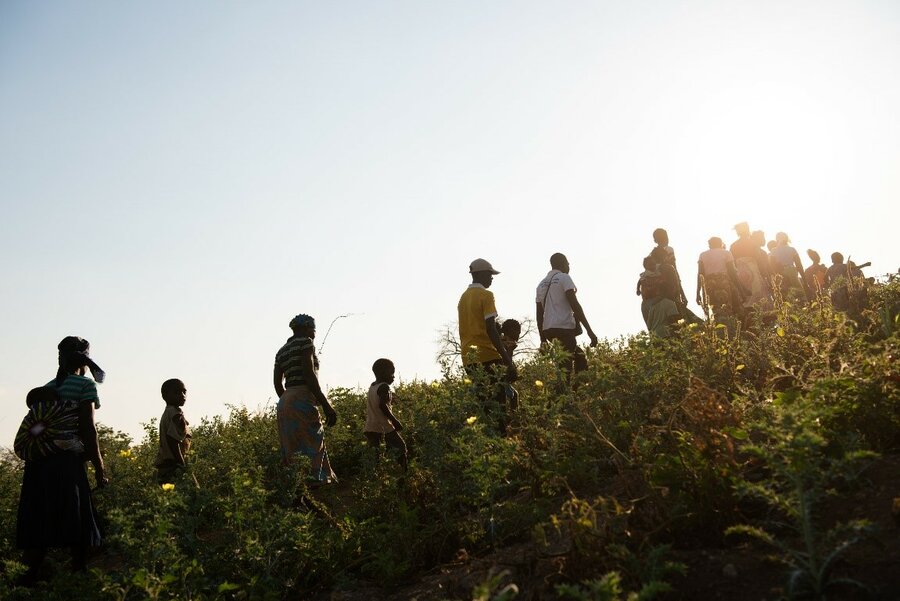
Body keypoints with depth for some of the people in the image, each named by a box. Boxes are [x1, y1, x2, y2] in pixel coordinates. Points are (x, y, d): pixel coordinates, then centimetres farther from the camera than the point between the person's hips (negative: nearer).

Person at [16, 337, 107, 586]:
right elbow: (87, 428, -7)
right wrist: (100, 468, -4)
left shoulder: (45, 388, 18)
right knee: (76, 520, -1)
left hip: (36, 462, 6)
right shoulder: (85, 384, 0)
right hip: (67, 461, -6)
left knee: (38, 519, 7)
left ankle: (32, 575, 6)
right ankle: (79, 572, -2)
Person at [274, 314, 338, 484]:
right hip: (302, 399, -8)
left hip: (284, 402, 9)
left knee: (290, 454, 6)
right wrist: (326, 404, -17)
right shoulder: (305, 342, 0)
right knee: (316, 448, -13)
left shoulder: (282, 351, 23)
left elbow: (278, 383, 18)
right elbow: (309, 375, -13)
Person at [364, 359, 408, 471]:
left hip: (371, 428, 8)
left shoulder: (372, 387, 14)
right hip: (384, 427, -8)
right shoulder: (384, 387, -12)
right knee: (400, 447, 2)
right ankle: (404, 473, -1)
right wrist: (395, 420, -19)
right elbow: (382, 405, -23)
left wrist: (390, 399, 19)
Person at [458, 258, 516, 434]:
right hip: (488, 357, -7)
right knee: (498, 404, -6)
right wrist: (507, 359, -16)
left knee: (483, 403, 9)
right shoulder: (486, 295, -6)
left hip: (469, 359, 7)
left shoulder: (463, 297, 18)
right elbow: (491, 330, -15)